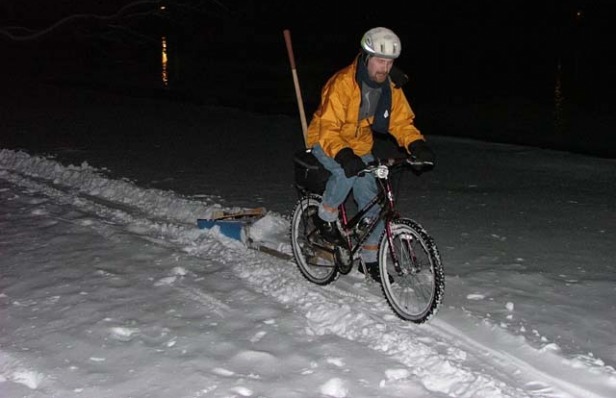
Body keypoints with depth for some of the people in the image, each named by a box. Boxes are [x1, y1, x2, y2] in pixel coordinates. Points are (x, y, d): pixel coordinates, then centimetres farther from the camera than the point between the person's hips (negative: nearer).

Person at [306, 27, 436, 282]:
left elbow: (401, 122, -5)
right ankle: (325, 217, -11)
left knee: (374, 203, -1)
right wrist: (343, 155, -51)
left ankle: (370, 259, 17)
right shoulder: (342, 83, -28)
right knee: (347, 171, -37)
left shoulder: (390, 88, -8)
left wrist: (417, 145, -26)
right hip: (326, 143, -6)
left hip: (359, 147, 6)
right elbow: (328, 128, -33)